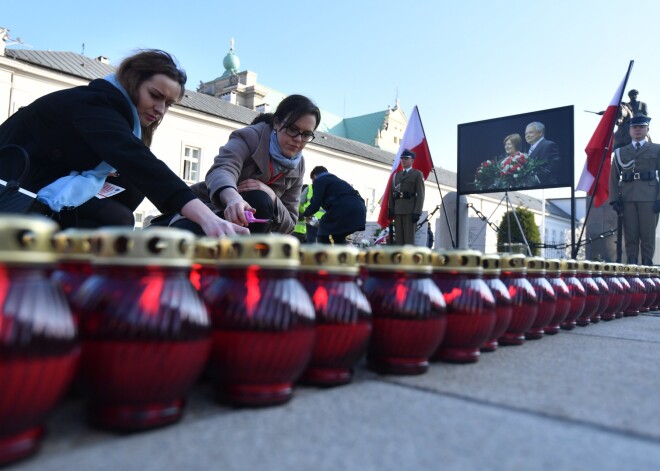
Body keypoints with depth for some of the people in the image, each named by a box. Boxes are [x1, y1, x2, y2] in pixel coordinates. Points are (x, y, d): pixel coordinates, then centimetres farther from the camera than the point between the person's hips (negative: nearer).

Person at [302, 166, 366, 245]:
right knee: (339, 238, 24)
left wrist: (306, 214, 23)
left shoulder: (319, 180, 12)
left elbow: (315, 205, 3)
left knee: (322, 236, 10)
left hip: (343, 208, -8)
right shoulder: (337, 180, 36)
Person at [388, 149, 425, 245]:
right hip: (397, 210, 5)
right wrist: (391, 210, 5)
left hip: (410, 210, -5)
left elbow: (420, 195, -4)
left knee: (409, 236, -7)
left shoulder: (417, 174, 4)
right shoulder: (396, 175, 20)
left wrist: (417, 212, -13)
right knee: (398, 237, 4)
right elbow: (391, 193, 15)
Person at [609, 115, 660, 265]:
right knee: (630, 234, -1)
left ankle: (647, 264, 2)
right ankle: (631, 263, 2)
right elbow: (614, 177, 11)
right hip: (627, 199, 1)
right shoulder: (620, 152, 16)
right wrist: (614, 200, 0)